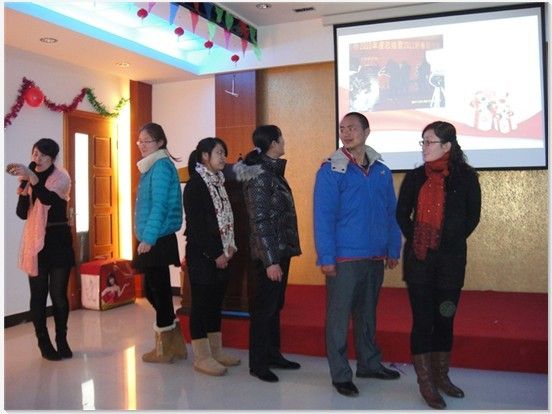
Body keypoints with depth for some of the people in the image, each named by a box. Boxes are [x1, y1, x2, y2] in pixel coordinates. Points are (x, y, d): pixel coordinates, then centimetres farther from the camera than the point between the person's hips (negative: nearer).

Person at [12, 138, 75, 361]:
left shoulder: (61, 176, -3)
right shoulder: (30, 177, 8)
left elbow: (48, 198, -25)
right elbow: (22, 213, 0)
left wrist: (31, 177, -35)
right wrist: (24, 186, -10)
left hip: (58, 240, -3)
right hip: (35, 242, 3)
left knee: (59, 293, 0)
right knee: (38, 294, 4)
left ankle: (61, 341, 15)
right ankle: (44, 343, 14)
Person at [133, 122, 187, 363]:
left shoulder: (161, 166, -11)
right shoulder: (151, 167, 17)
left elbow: (159, 206, -18)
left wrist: (148, 238, -21)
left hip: (157, 240, -10)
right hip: (152, 239, 10)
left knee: (158, 289, -1)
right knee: (153, 290, 14)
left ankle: (164, 350, 12)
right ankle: (175, 343, 24)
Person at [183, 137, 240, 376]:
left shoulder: (218, 183, 14)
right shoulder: (194, 185, -10)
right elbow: (196, 225, -15)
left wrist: (229, 247, 3)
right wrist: (215, 254, -15)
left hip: (220, 255, 8)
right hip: (202, 255, -8)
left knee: (216, 302, 12)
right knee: (201, 303, -1)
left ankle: (216, 351, 21)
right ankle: (202, 357, 7)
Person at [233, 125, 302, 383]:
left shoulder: (271, 171, 11)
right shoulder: (259, 176, -16)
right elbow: (260, 222, -19)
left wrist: (283, 254, 13)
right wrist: (270, 260, -21)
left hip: (282, 249, 9)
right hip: (269, 253, -9)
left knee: (275, 305, 16)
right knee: (264, 308, 1)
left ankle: (272, 355, 28)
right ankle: (257, 363, 13)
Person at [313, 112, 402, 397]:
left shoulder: (381, 171, 7)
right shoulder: (331, 171, -7)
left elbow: (391, 213, 11)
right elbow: (323, 217, -10)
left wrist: (393, 250, 8)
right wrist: (326, 257, -15)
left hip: (375, 257, 5)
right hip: (344, 258, -5)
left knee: (367, 313, 18)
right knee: (339, 317, 3)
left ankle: (369, 364, 32)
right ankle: (340, 375, 15)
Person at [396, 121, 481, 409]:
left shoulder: (466, 177, 0)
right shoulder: (414, 177, 5)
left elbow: (472, 217, 3)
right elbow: (402, 214, 10)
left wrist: (450, 241, -2)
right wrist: (415, 238, 0)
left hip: (450, 259, 0)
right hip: (419, 258, 0)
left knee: (445, 319, 11)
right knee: (422, 320, 1)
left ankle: (441, 376, 27)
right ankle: (425, 383, 11)